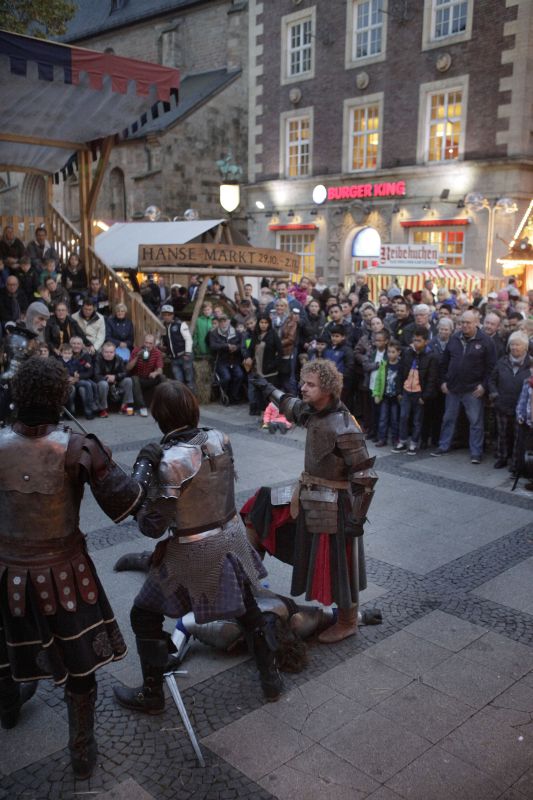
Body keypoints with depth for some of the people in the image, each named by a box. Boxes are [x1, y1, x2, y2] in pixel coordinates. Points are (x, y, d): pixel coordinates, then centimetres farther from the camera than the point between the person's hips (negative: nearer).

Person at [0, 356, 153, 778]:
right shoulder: (76, 448, -22)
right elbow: (125, 503, -19)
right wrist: (145, 466, -3)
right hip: (61, 574, -3)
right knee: (79, 665, 17)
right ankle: (82, 752, 31)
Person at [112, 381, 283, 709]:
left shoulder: (171, 461, -25)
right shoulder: (219, 439, -8)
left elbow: (154, 526, -20)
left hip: (194, 551, -6)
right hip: (232, 537, 6)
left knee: (145, 615, 15)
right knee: (249, 608, 25)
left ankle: (152, 695, 27)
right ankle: (271, 678, 40)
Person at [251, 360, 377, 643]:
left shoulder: (344, 429, -26)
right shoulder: (312, 412, -2)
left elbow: (364, 477, -22)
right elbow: (293, 407, 24)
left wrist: (357, 517, -21)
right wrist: (270, 390, 32)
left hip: (335, 505, -8)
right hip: (312, 498, 8)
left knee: (340, 563, 8)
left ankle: (347, 622, 27)